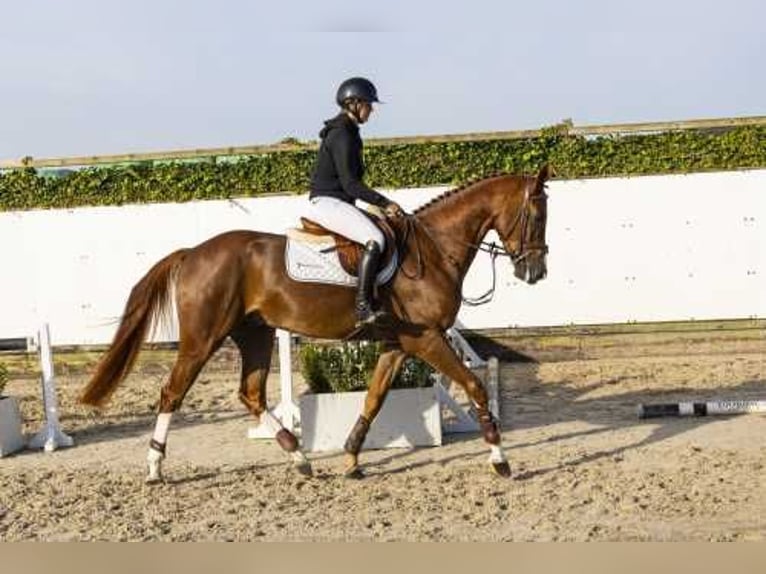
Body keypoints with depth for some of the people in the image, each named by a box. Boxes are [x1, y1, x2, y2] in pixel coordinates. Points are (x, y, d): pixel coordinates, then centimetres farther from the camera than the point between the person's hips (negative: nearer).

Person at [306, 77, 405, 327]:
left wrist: (380, 203, 15)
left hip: (336, 202, 11)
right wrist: (384, 202, -16)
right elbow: (349, 184, -19)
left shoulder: (346, 133, 18)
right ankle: (363, 308, -34)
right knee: (375, 239, -28)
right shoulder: (342, 135, -13)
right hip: (328, 202, -11)